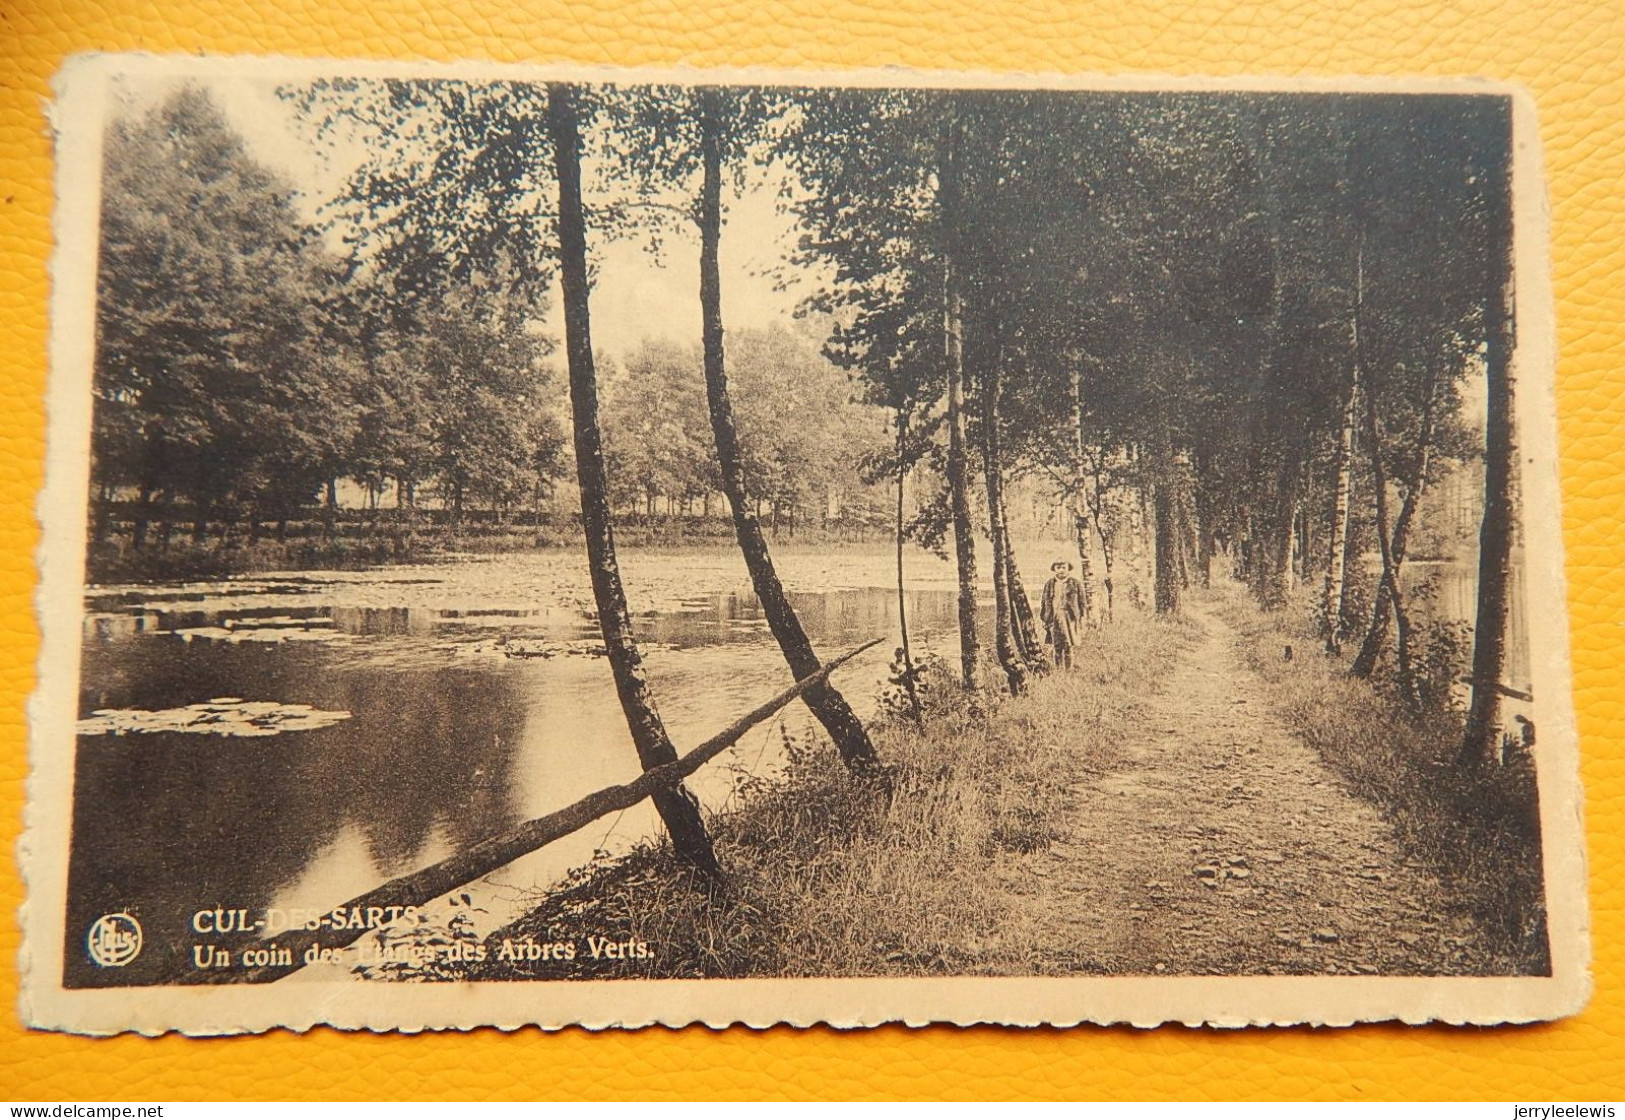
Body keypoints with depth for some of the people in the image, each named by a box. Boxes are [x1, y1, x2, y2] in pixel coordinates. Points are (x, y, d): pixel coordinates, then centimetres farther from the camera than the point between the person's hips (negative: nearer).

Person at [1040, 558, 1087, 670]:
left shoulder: (1076, 584, 4)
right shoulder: (1049, 585, 10)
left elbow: (1081, 603, 5)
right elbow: (1045, 603, 13)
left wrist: (1081, 618, 1)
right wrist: (1044, 619, 10)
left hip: (1069, 619, -2)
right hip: (1054, 619, 2)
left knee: (1068, 647, -5)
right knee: (1057, 648, 3)